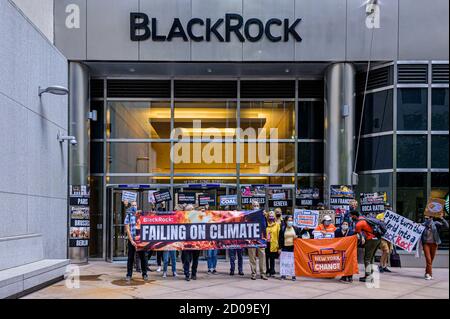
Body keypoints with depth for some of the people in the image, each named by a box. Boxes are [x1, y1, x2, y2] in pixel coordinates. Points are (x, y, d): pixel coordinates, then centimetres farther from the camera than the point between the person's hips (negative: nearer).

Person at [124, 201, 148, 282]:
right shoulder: (128, 216, 2)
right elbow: (127, 229, -3)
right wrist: (131, 241, -10)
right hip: (131, 240, -1)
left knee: (143, 257, 3)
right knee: (130, 258, 3)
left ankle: (144, 274, 12)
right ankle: (129, 275, 9)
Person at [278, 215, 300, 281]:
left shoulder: (296, 228, 8)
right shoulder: (282, 229, 5)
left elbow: (300, 235, 16)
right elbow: (280, 239, 4)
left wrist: (297, 236, -7)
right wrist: (280, 248, -1)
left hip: (293, 247, 0)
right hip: (285, 247, 0)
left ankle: (293, 275, 6)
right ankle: (283, 275, 10)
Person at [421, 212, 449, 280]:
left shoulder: (436, 223, 2)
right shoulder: (423, 224, 4)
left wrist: (442, 218, -20)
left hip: (434, 243, 1)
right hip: (426, 243, -1)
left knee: (431, 260, 10)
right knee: (428, 259, -13)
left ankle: (427, 273, 24)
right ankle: (429, 274, -10)